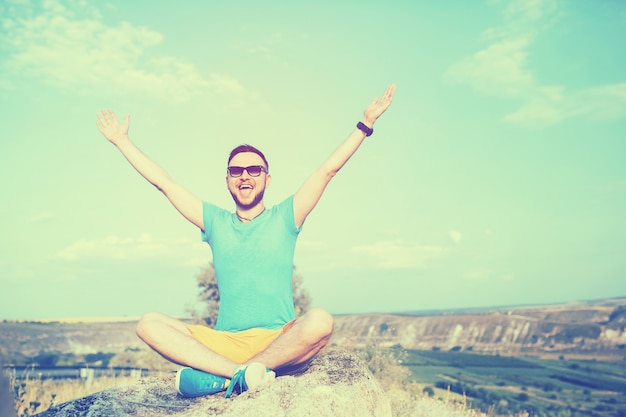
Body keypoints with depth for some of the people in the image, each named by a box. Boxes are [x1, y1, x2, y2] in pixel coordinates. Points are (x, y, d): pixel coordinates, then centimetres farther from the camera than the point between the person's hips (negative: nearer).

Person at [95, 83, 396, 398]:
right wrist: (121, 140, 21)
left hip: (281, 342, -2)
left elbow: (328, 170, 5)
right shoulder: (215, 222, 16)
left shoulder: (283, 218, 10)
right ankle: (242, 373, -32)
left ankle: (221, 377, -26)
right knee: (149, 324, -19)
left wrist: (365, 123, 2)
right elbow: (162, 182, 18)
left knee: (319, 321, -35)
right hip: (225, 343, 2)